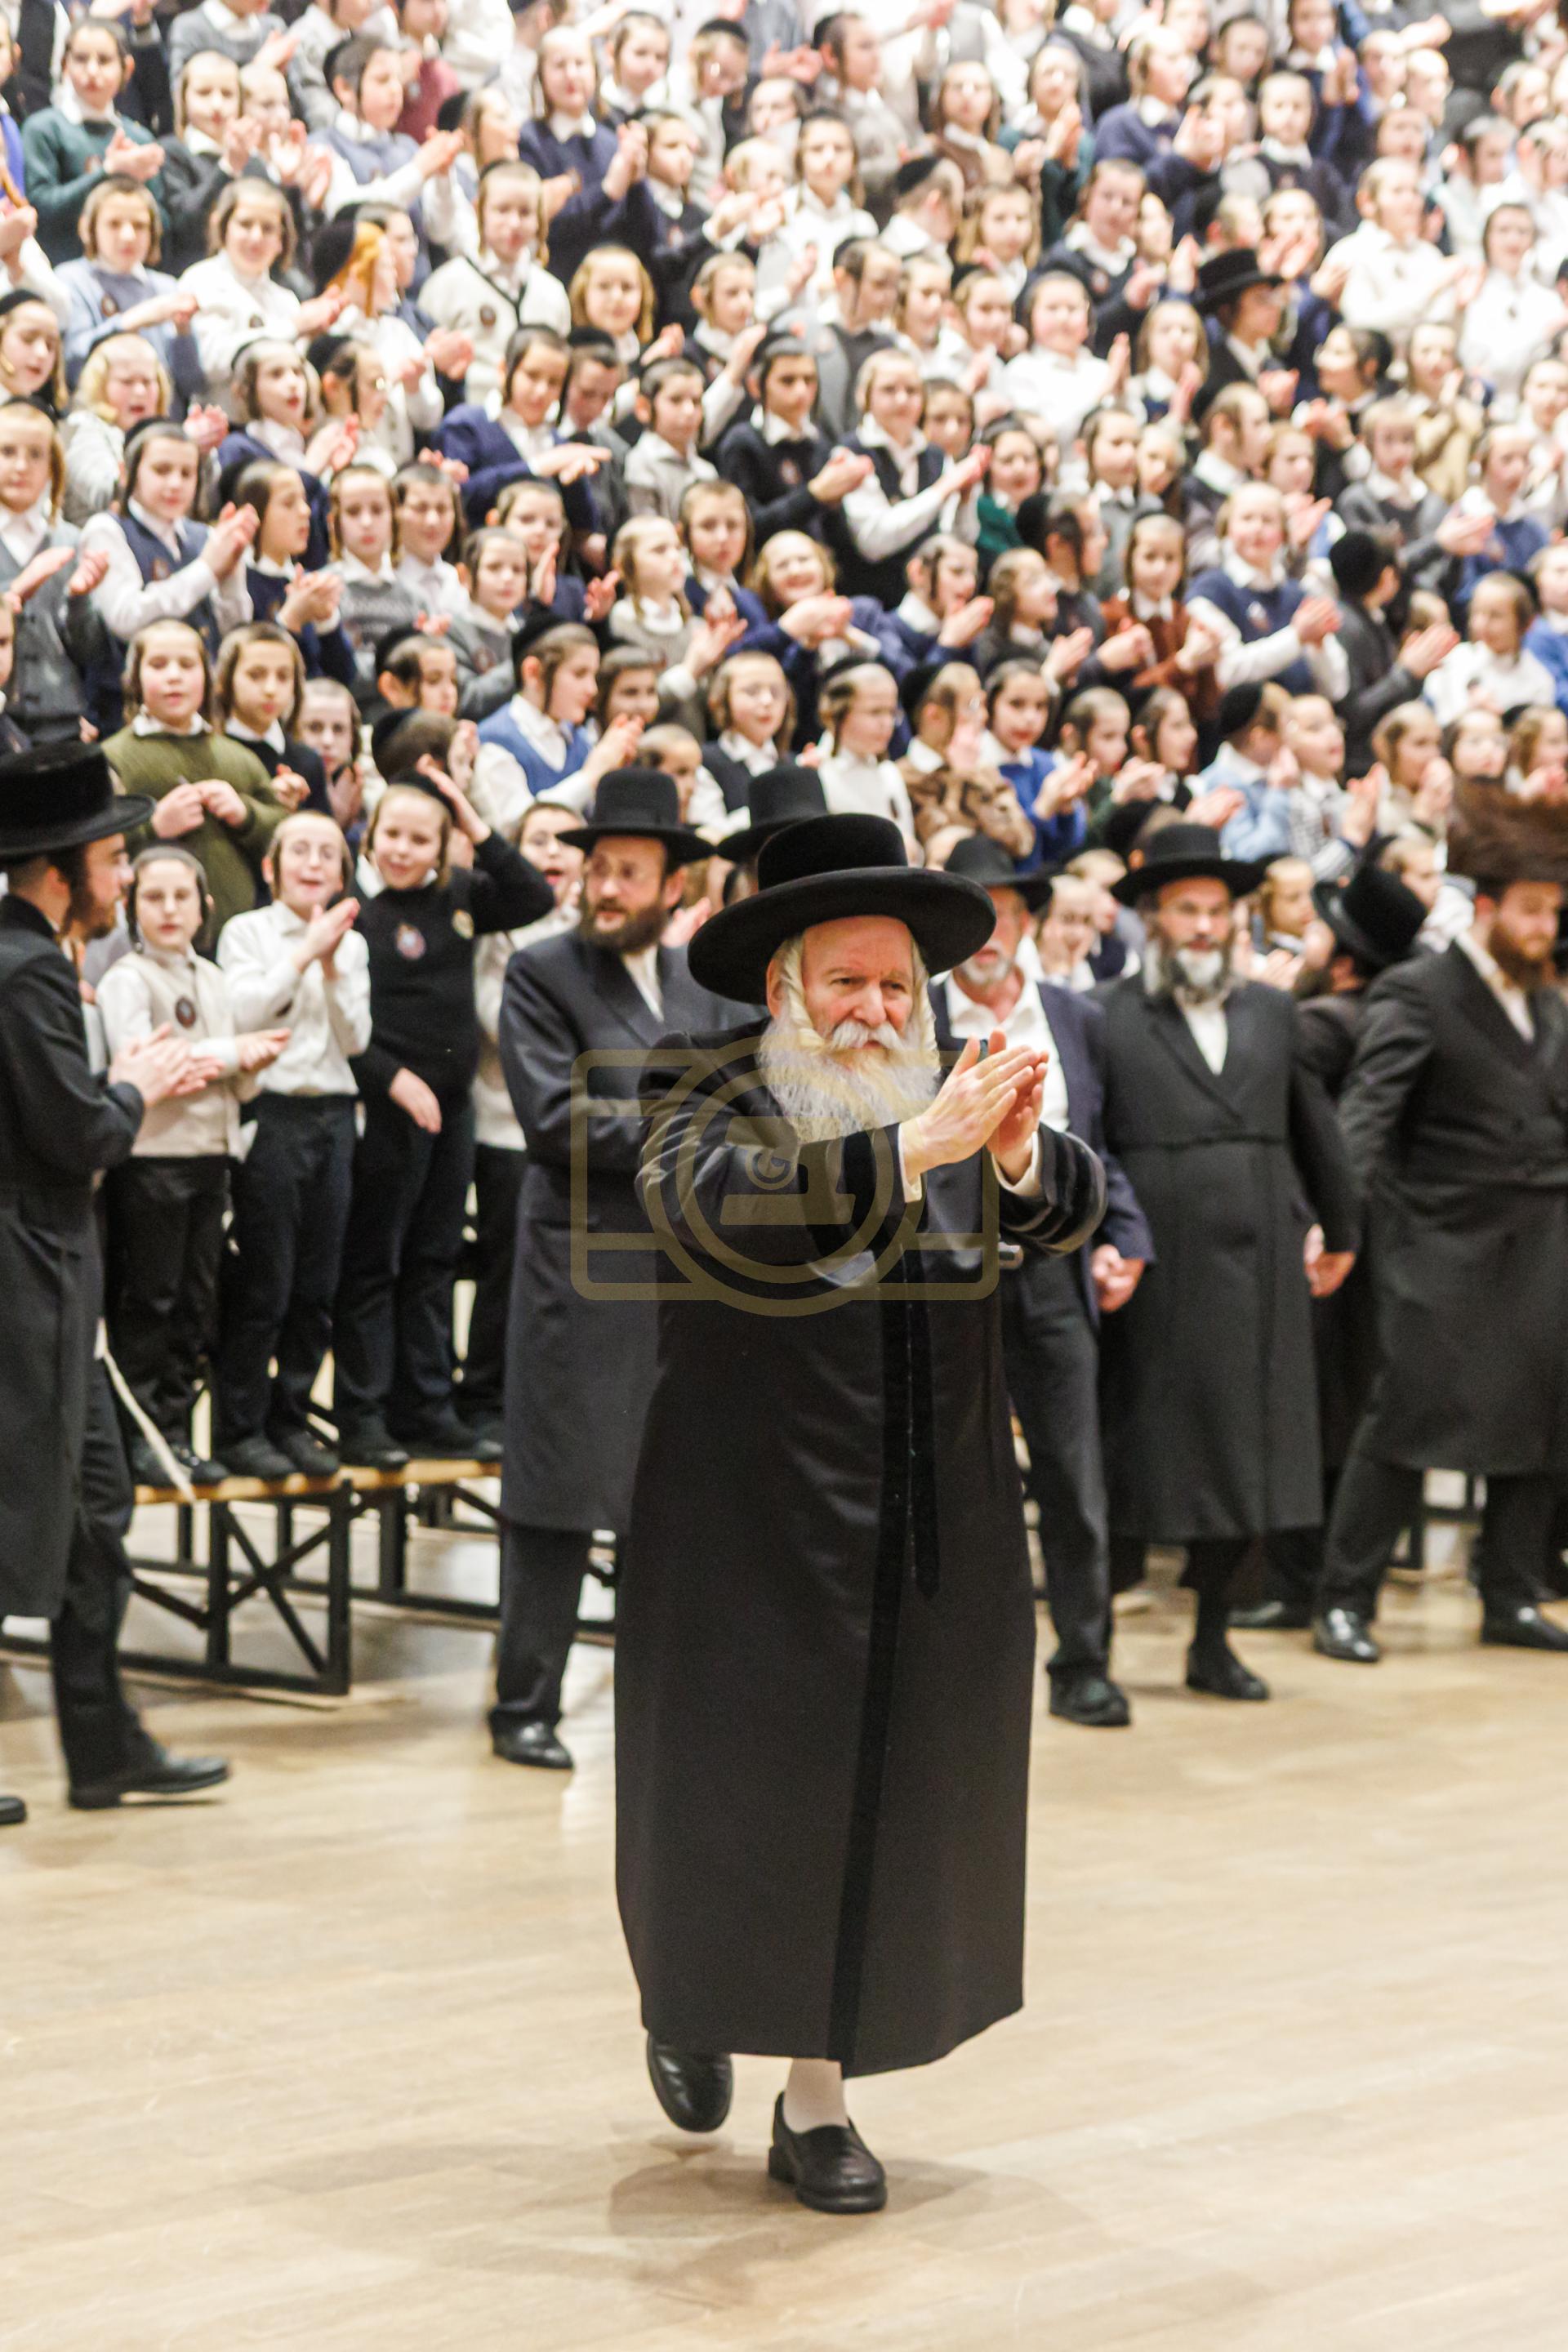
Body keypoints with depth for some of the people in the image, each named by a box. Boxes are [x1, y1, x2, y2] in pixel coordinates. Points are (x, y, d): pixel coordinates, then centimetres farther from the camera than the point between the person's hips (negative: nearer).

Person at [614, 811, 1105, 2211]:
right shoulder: (708, 1091, -8)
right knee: (734, 1786, 7)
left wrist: (1016, 1154, -32)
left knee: (887, 1794, 6)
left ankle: (820, 2099, 17)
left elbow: (1071, 1213, -8)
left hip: (932, 1525, 4)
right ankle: (691, 2003, 37)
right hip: (757, 1526, -4)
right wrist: (914, 1148, -39)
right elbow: (717, 1216, -29)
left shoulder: (942, 1088, 5)